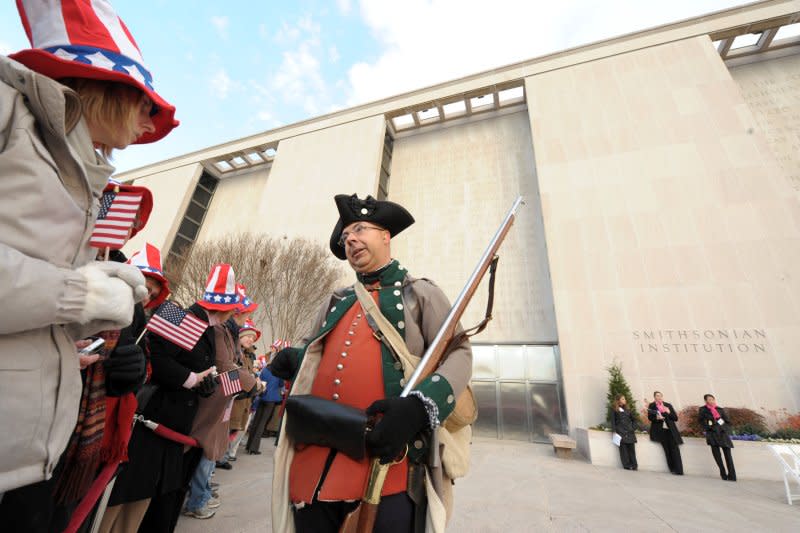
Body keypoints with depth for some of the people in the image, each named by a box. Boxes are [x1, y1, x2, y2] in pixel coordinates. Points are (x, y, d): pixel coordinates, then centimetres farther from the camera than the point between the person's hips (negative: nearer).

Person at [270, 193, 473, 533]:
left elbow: (459, 354, -4)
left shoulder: (420, 293, 4)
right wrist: (293, 360, 2)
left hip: (387, 468, -4)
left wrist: (419, 406, -22)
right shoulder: (336, 302, 18)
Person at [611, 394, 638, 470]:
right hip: (621, 433, -4)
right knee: (623, 449, -4)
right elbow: (613, 422, -1)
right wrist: (615, 431, -9)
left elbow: (633, 420, 20)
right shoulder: (615, 411, 2)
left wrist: (633, 428, 7)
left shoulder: (627, 410, 14)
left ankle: (634, 465, 10)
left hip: (630, 433, 4)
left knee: (631, 448, 2)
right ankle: (627, 465, 1)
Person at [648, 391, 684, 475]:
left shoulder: (668, 405, 14)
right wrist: (656, 418, -16)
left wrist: (669, 412, -8)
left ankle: (678, 470, -9)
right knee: (667, 449, -11)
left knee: (674, 449, -11)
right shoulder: (652, 405, 9)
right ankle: (673, 469, -5)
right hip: (659, 430, -1)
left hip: (670, 430, 2)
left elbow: (675, 418, 9)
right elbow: (650, 417, 3)